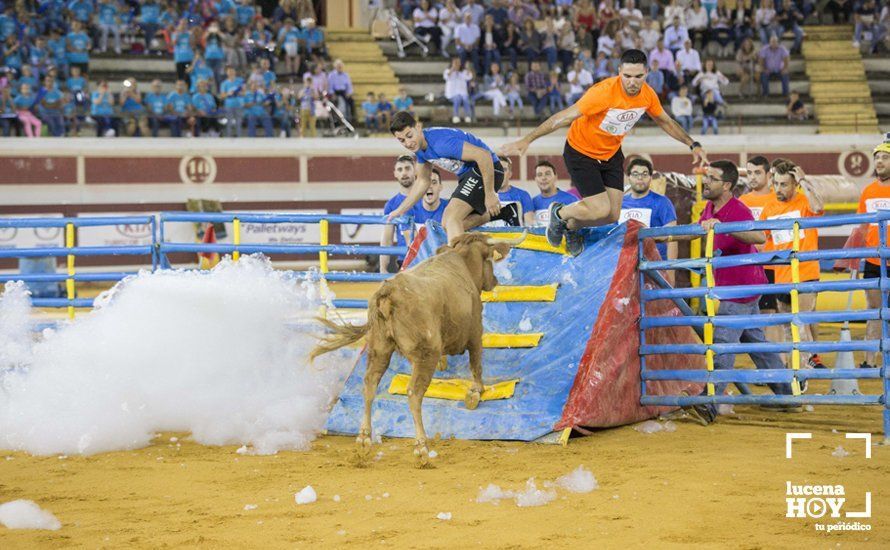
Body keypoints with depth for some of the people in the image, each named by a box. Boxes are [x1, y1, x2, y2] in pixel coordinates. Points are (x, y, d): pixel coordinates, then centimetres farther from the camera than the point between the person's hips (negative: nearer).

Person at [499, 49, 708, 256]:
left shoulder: (647, 94, -12)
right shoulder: (603, 92, -32)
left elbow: (665, 121, 10)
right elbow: (565, 117, -32)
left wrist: (693, 145, 10)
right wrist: (526, 140, -35)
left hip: (611, 154, 6)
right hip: (581, 152, -6)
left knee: (612, 216, -1)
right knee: (601, 210, -15)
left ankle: (571, 226, 32)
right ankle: (559, 213, 17)